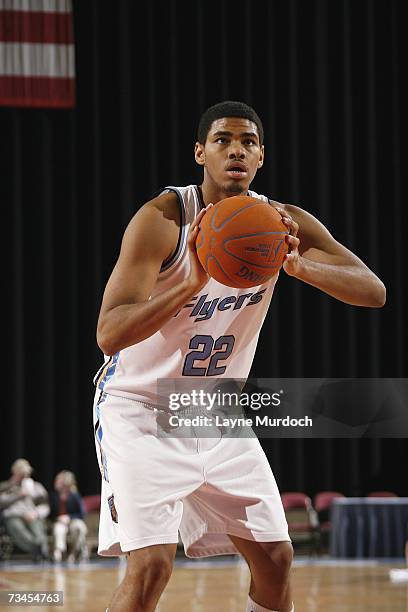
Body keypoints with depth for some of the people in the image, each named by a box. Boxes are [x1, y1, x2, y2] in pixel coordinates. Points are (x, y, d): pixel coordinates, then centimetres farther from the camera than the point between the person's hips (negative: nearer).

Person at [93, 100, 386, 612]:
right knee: (151, 564, -19)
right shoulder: (162, 219, -21)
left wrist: (299, 266, -32)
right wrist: (193, 284, -45)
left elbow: (373, 292, -14)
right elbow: (109, 334, -30)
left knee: (274, 557, 6)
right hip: (139, 408, -6)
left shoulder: (281, 224, -5)